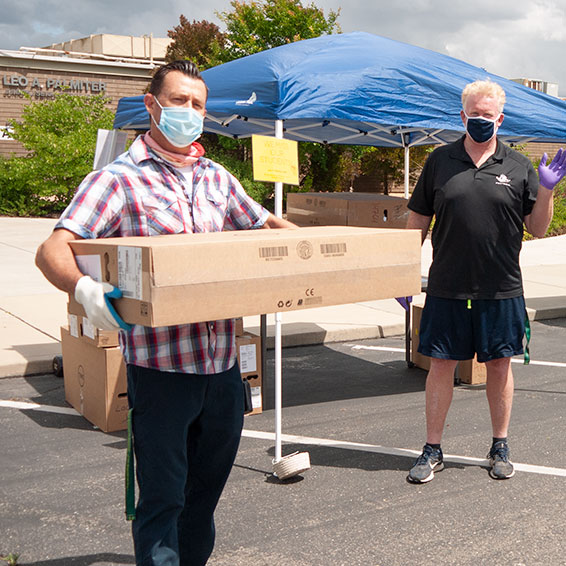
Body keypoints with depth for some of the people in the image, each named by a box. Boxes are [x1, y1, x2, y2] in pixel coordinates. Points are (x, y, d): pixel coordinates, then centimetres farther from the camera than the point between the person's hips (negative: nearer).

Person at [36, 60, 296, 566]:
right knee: (162, 498, 1)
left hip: (223, 362, 6)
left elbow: (267, 225, 25)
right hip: (160, 366, -6)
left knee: (208, 487, 19)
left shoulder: (217, 178, 13)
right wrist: (84, 288, -38)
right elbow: (52, 251, -16)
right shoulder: (118, 179, -6)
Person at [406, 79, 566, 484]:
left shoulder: (518, 167, 4)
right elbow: (418, 220, 9)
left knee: (500, 364, 9)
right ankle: (433, 451, 17)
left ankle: (500, 447, 26)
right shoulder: (440, 161, 5)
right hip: (446, 288, 0)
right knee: (441, 364, 4)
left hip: (501, 289, 0)